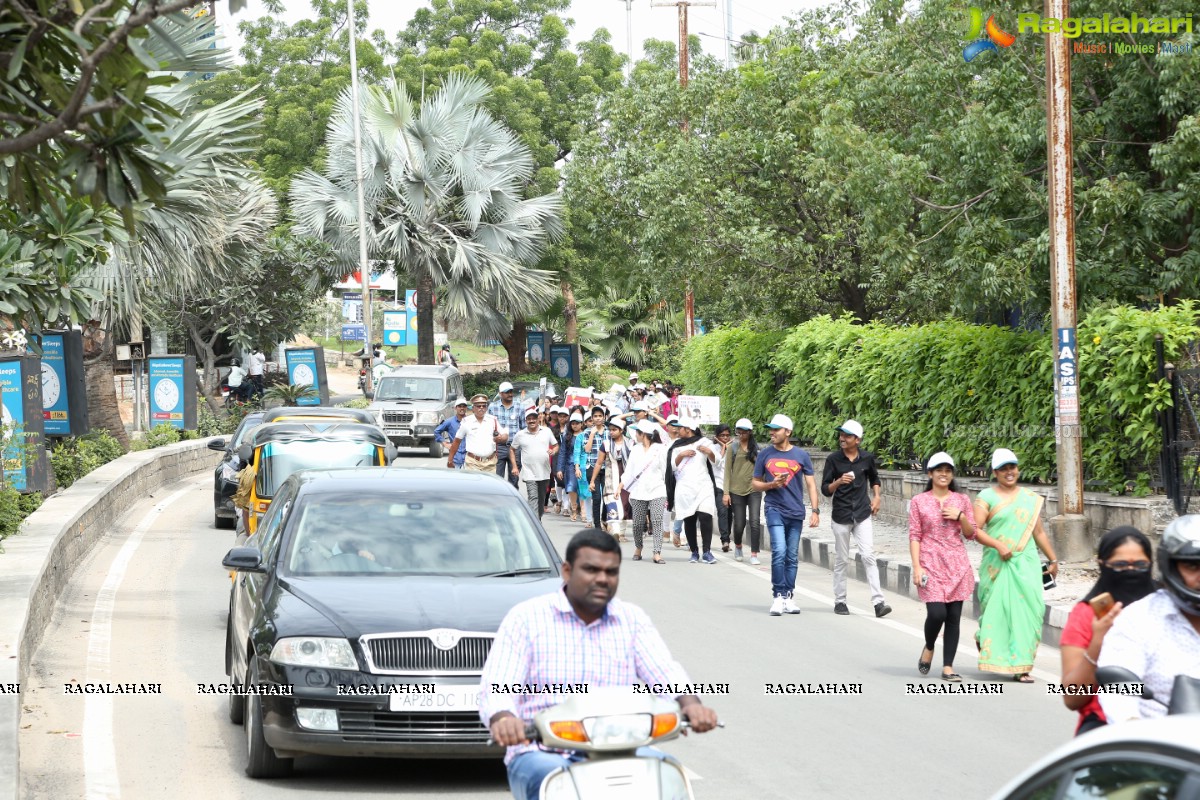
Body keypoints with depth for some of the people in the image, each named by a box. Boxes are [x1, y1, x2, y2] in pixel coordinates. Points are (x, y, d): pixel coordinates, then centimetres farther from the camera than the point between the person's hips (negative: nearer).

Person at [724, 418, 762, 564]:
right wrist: (726, 492, -3)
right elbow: (728, 470, 2)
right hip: (737, 490, 0)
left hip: (754, 490, 0)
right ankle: (738, 546, 34)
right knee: (739, 524, 5)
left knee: (754, 522, -11)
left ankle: (754, 555, -7)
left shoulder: (757, 448, 6)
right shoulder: (733, 448, 3)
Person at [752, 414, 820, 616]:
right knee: (779, 552, -16)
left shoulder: (801, 455, 4)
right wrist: (772, 484, -10)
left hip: (796, 511, 2)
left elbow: (811, 484, 6)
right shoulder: (765, 454, 4)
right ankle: (778, 596, -10)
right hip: (774, 510, -2)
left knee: (792, 557, 7)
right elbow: (755, 483, 10)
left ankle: (787, 597, 15)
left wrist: (815, 510, -2)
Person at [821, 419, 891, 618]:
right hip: (841, 514, -1)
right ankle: (839, 601, 17)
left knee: (868, 556, -8)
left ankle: (878, 601, -12)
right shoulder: (833, 459, -3)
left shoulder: (867, 458, 2)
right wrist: (839, 482, -21)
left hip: (862, 514, 1)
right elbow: (825, 489, -3)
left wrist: (876, 497, 8)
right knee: (841, 559, 6)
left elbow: (874, 478, 22)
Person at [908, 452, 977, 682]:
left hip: (957, 565, 3)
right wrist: (917, 567, -9)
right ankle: (928, 648, 15)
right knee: (937, 613, -15)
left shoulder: (962, 500, 10)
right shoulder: (919, 502, 3)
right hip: (931, 564, -3)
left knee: (954, 616, 0)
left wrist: (960, 517, -7)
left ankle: (948, 666, 6)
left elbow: (970, 534, 12)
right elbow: (914, 536, 0)